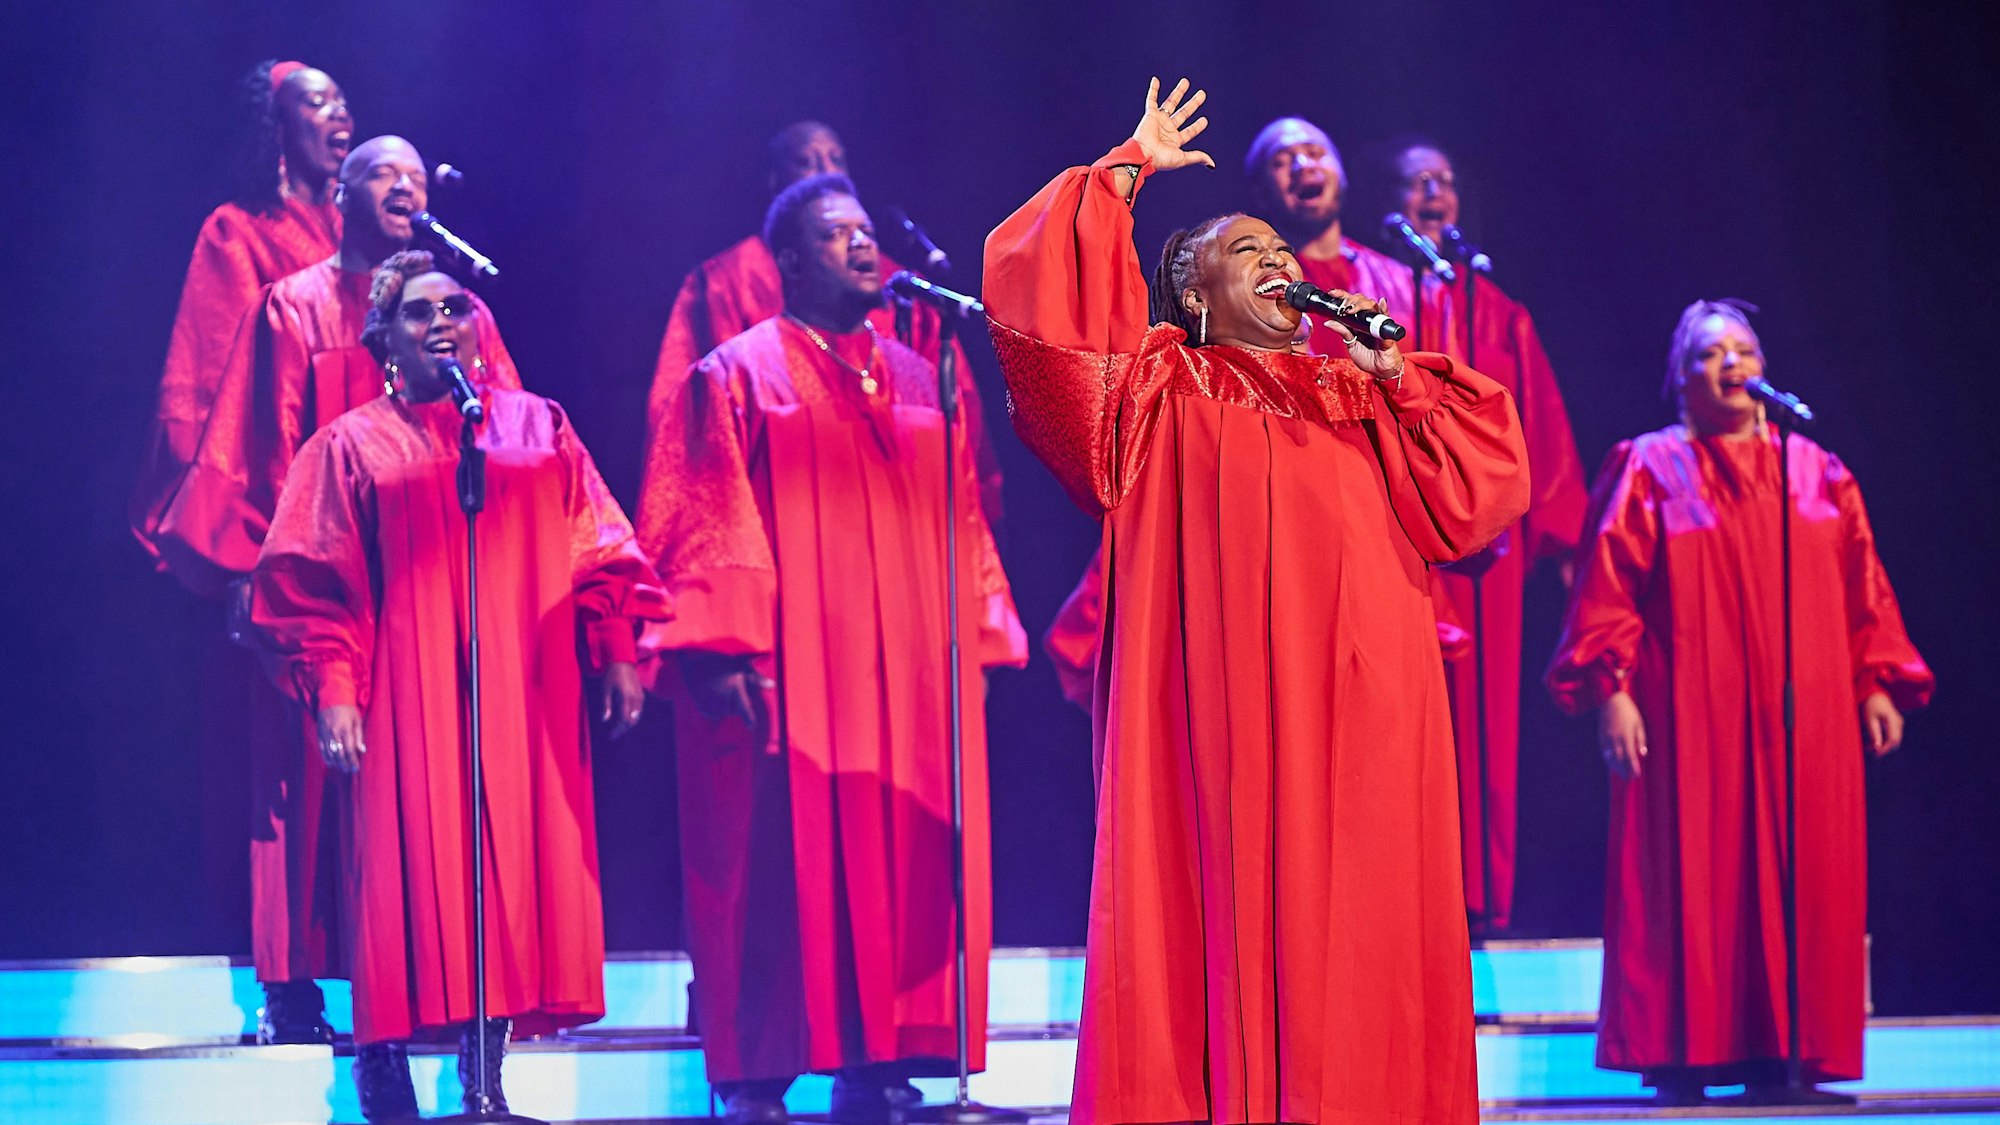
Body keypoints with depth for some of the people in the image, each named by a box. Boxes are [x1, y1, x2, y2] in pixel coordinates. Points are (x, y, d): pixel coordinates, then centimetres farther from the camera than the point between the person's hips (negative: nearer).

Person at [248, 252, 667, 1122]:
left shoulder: (540, 429, 12)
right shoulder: (355, 445, 6)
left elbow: (598, 550, 10)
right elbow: (312, 580, 0)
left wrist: (618, 654, 0)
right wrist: (332, 692, -10)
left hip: (524, 691, 2)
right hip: (406, 693, -2)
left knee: (516, 862, -2)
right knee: (408, 860, -6)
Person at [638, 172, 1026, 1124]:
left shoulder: (922, 384, 17)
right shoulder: (738, 376, 3)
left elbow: (961, 526, 17)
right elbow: (702, 523, -5)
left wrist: (977, 643, 8)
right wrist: (721, 650, -15)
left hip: (910, 678, 5)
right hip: (786, 675, -5)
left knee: (899, 870, 1)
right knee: (781, 862, -6)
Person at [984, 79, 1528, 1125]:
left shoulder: (1361, 397, 24)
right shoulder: (1161, 389, 15)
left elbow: (1480, 489, 13)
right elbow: (1036, 288, 3)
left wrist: (1400, 378, 6)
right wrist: (1127, 170, 9)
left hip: (1356, 703, 3)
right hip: (1217, 693, -3)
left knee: (1353, 915, -5)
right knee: (1219, 907, -10)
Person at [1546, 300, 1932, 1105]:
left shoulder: (1815, 472, 13)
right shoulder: (1649, 469, 4)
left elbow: (1862, 588, 12)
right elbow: (1608, 590, -3)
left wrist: (1877, 683, 4)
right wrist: (1609, 690, -13)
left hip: (1805, 719, 3)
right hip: (1691, 718, -3)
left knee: (1801, 877, 0)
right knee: (1691, 878, -6)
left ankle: (1778, 1054, 2)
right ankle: (1683, 1058, -5)